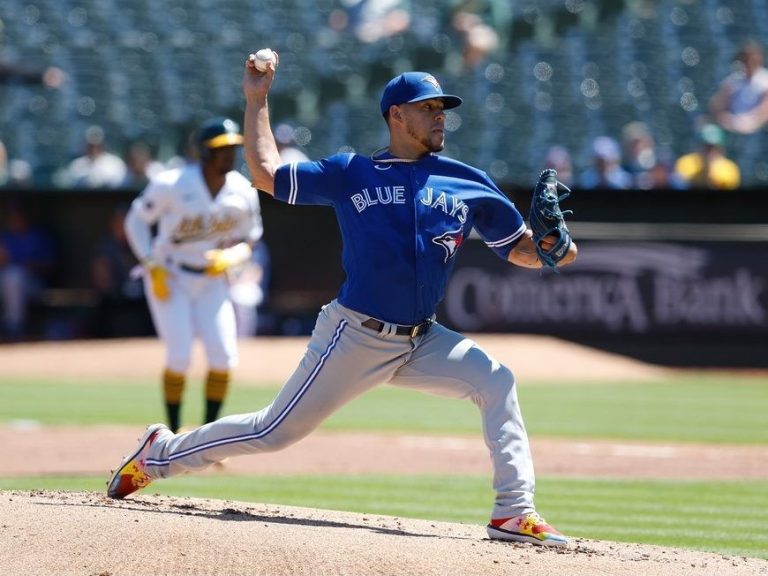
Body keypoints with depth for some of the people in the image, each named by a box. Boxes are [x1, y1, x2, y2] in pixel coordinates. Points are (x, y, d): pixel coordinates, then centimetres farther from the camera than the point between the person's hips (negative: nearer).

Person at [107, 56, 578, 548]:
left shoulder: (468, 184, 5)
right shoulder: (350, 174, 0)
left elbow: (521, 250, 6)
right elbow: (266, 174, 4)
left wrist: (552, 250, -16)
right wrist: (257, 101, 5)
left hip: (422, 342, 3)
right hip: (355, 337, -3)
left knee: (496, 380, -18)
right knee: (277, 430, 1)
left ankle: (515, 513, -18)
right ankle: (162, 453, 21)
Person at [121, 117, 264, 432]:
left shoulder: (243, 193, -10)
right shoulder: (171, 185, -21)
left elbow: (248, 238, 5)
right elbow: (136, 220, -7)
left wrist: (229, 258, -17)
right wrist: (152, 267, -15)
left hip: (212, 281, 4)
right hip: (169, 278, -4)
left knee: (223, 357, -8)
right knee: (180, 357, -13)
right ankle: (173, 436, 3)